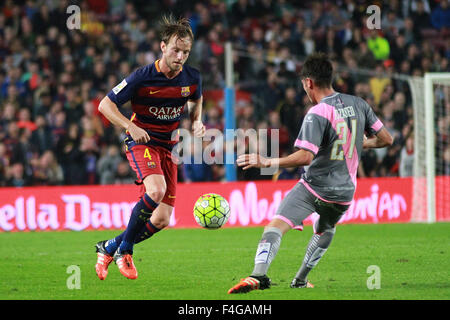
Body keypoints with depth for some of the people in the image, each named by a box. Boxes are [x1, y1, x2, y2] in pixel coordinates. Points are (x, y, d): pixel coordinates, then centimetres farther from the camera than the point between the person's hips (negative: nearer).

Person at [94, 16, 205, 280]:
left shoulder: (192, 78, -4)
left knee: (161, 220, -3)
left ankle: (109, 248, 19)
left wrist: (197, 122, 1)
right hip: (141, 142, -5)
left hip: (169, 147, 5)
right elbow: (105, 104, -10)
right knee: (156, 191, -34)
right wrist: (131, 126, -24)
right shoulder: (142, 77, -17)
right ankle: (125, 249, -15)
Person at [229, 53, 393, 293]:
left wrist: (266, 162, -20)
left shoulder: (317, 114, -14)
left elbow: (305, 156, -23)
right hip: (344, 192, 7)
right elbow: (386, 139, 11)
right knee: (325, 231, 34)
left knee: (276, 225, -18)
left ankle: (259, 274, -40)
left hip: (314, 187, -7)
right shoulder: (358, 104, 6)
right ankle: (301, 279, 39)